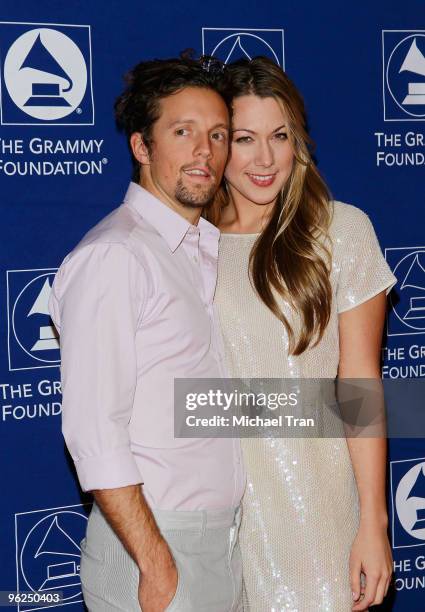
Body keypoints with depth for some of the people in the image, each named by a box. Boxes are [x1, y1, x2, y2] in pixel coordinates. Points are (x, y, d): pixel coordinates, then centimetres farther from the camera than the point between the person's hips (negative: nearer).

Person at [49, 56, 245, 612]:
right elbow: (94, 431, -19)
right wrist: (156, 565, -20)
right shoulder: (111, 257, -15)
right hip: (154, 547, -7)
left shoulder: (208, 248, 11)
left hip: (226, 540, 7)